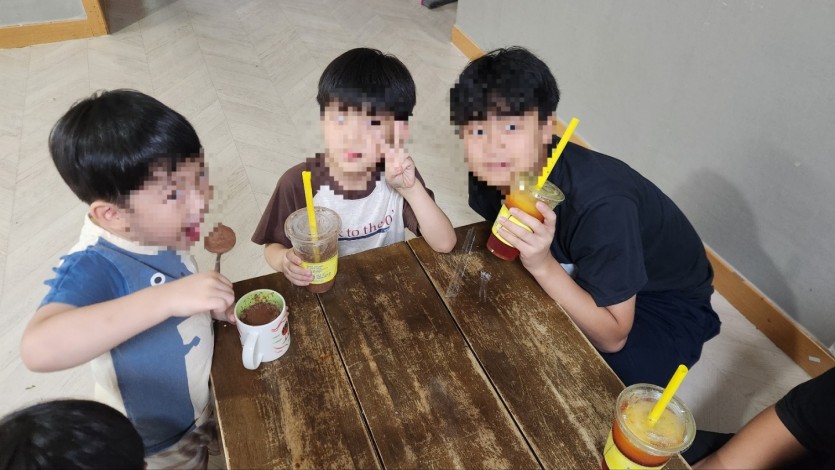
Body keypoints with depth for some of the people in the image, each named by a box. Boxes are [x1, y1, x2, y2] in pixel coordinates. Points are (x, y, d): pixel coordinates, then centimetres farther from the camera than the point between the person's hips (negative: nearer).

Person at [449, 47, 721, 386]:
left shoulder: (602, 204, -38)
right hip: (581, 276, 6)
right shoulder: (492, 174, -19)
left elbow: (611, 337, -29)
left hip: (663, 303, -5)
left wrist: (542, 266, -41)